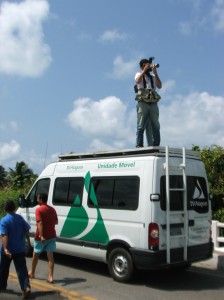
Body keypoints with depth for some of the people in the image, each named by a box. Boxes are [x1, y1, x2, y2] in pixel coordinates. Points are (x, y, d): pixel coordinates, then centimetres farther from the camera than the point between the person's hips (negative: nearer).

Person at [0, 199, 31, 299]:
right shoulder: (20, 218, 2)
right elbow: (26, 230, 5)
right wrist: (26, 237, 23)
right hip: (20, 249, 3)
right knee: (21, 269, 1)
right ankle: (26, 287, -14)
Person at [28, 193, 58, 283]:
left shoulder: (39, 210, -12)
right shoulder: (52, 209, 7)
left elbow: (40, 223, -23)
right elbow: (56, 222, 15)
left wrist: (41, 236, -29)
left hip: (41, 237, -4)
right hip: (52, 236, 5)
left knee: (35, 254, 16)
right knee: (50, 256, 2)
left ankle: (32, 273, 33)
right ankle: (50, 277, -3)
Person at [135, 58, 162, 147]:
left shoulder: (153, 76, 23)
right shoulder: (139, 74, 16)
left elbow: (159, 86, 5)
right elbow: (137, 81, -8)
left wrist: (155, 73, 2)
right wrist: (144, 70, -4)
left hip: (153, 104, 3)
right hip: (143, 103, -3)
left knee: (155, 126, -2)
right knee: (141, 126, -9)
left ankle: (155, 146, -2)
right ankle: (139, 145, -12)